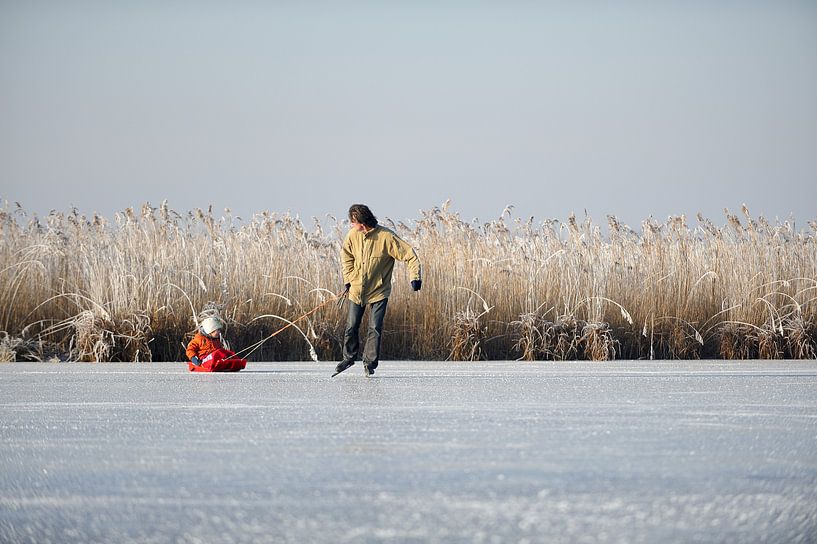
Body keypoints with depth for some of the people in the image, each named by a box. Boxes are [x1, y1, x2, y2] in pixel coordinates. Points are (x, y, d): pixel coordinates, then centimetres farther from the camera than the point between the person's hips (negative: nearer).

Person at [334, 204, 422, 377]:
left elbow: (409, 254, -16)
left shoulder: (386, 237, -20)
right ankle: (349, 357, 29)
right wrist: (348, 279, 8)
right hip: (356, 290, 4)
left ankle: (370, 362, 8)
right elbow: (346, 256, 14)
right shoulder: (353, 235, -5)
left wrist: (415, 277, -27)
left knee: (375, 328, -6)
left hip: (379, 291, -4)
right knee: (351, 327, 8)